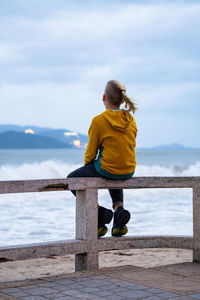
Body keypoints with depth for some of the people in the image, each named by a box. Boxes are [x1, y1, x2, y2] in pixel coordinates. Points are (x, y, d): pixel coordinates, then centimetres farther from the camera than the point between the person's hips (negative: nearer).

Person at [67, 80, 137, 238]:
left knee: (71, 179, 17)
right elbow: (130, 145, 10)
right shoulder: (131, 120, 1)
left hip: (107, 168, -6)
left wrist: (87, 165, 12)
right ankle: (119, 208, 15)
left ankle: (99, 212, 0)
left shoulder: (99, 121, -15)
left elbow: (91, 150, -7)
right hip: (129, 171, 6)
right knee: (114, 178, 42)